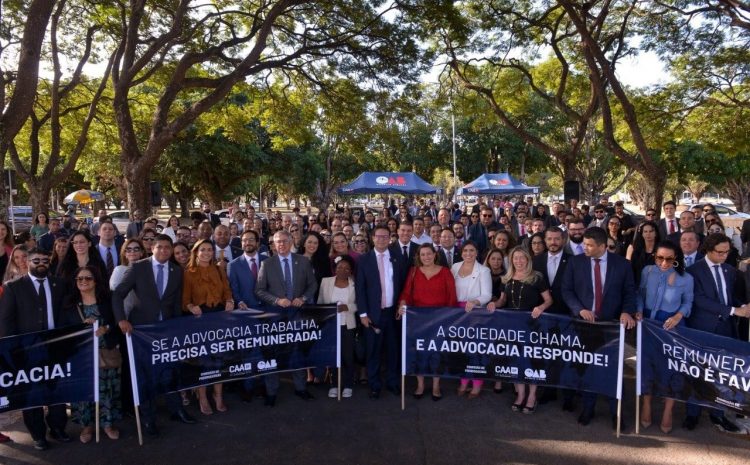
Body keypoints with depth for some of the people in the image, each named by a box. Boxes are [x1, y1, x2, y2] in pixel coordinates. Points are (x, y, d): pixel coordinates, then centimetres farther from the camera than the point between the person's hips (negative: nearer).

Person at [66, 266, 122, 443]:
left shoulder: (107, 300, 2)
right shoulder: (71, 303, 3)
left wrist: (107, 328, -18)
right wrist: (83, 324, -15)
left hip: (107, 352, 0)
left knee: (106, 388, 5)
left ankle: (108, 422, 18)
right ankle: (87, 424, 19)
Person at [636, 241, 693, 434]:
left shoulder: (686, 278, -10)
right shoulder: (647, 271, -4)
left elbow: (688, 302, 1)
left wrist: (679, 316, -16)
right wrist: (639, 311, -9)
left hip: (671, 327, -2)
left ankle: (667, 412, 20)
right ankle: (646, 407, 26)